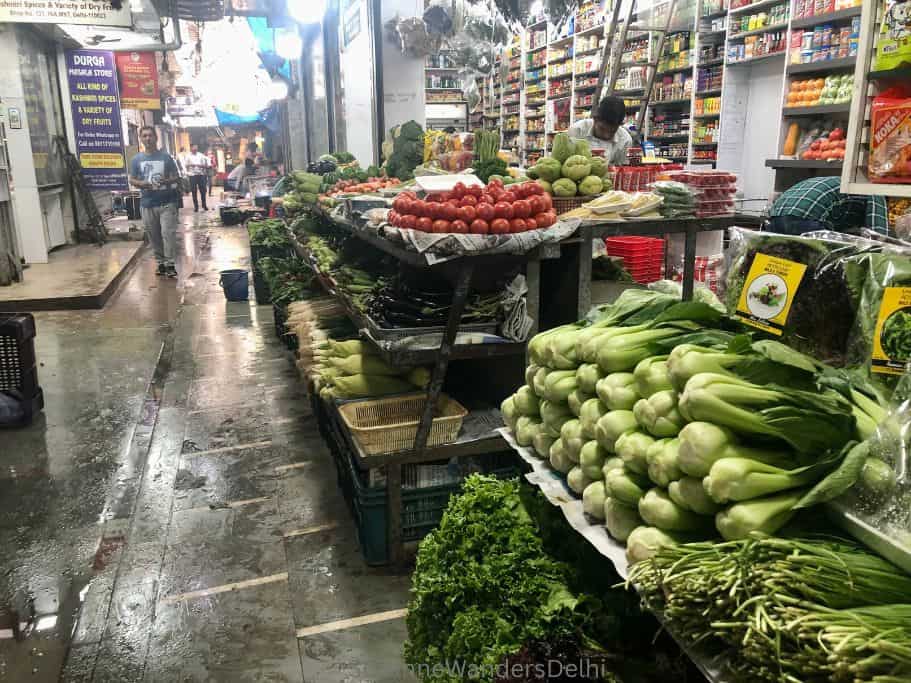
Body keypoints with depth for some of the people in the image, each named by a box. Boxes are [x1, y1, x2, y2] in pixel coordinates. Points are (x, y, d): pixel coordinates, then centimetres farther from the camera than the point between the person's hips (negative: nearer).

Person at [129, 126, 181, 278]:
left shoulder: (166, 157, -1)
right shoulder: (137, 159, 5)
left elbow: (176, 178, 3)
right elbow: (132, 180, 9)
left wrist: (167, 181, -18)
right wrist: (141, 184, -13)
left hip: (167, 202, -3)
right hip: (147, 204, 3)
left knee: (168, 233, -10)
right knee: (154, 235, 9)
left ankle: (170, 264, -6)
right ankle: (160, 262, 20)